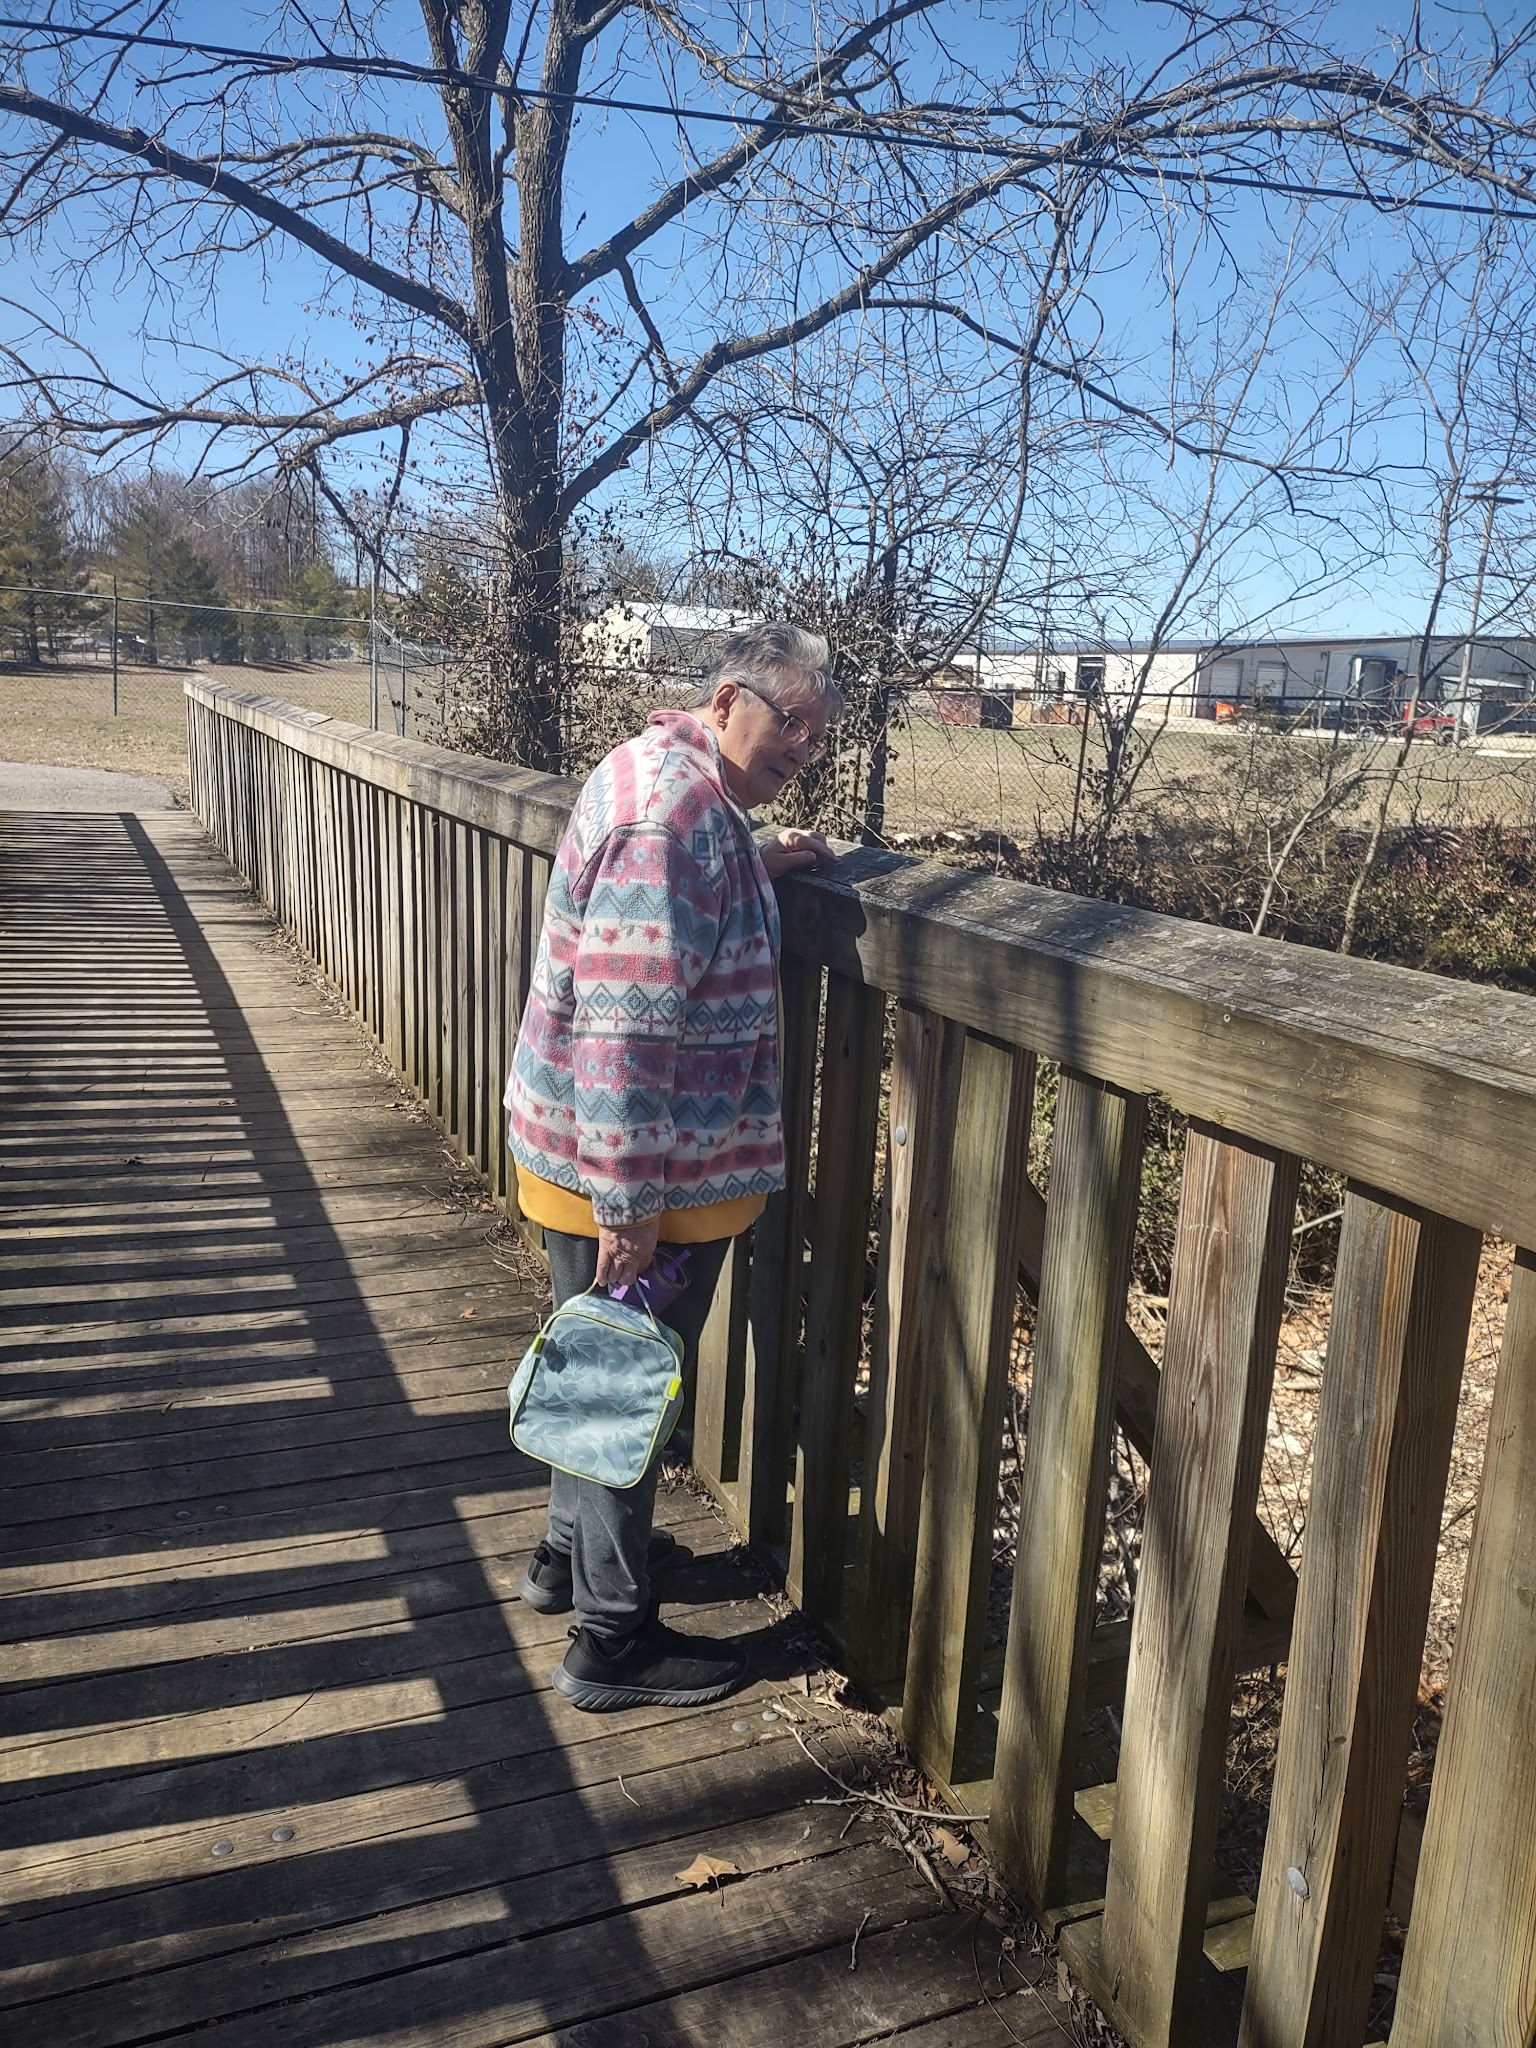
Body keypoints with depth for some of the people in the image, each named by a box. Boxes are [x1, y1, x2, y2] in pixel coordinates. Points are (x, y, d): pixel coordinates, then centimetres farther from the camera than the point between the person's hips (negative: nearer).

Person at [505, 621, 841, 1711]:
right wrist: (630, 1203, -26)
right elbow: (627, 1021, -29)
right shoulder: (677, 812, -24)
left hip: (593, 1158, 10)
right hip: (634, 1177, -10)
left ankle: (574, 1551, 45)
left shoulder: (670, 778, 9)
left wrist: (758, 869, 14)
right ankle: (615, 1641, 22)